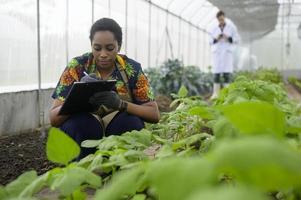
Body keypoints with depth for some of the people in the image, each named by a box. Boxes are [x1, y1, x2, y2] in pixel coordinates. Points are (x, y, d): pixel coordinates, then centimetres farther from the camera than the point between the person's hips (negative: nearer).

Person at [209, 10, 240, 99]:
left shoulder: (231, 26, -1)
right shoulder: (213, 27, 2)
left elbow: (237, 39, 2)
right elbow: (210, 41, 7)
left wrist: (228, 38, -16)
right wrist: (216, 39, -14)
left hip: (227, 52, -1)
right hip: (217, 52, 1)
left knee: (227, 73, -7)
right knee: (216, 73, -3)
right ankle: (215, 93, 0)